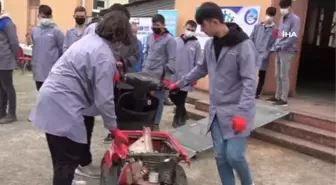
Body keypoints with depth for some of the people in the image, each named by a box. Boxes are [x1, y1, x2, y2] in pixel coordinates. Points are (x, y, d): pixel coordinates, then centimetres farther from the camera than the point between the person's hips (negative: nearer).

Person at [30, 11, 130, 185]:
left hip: (52, 98, 10)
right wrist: (114, 129, -7)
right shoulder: (104, 56, -17)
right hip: (61, 104, -10)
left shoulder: (89, 39, 11)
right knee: (68, 160, 3)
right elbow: (104, 99, -17)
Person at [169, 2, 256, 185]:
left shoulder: (243, 45, -15)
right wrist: (179, 83, 26)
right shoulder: (210, 44, 7)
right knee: (220, 156, 7)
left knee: (234, 155, -8)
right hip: (217, 110, 6)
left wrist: (242, 112, -23)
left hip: (237, 111, -6)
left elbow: (249, 81, -18)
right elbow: (201, 68, 22)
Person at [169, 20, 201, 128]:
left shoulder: (196, 44, -4)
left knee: (181, 99, 4)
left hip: (186, 77, -3)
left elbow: (198, 62, -2)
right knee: (172, 96, 11)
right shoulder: (176, 41, 3)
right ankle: (182, 113, 34)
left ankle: (178, 118, 23)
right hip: (174, 76, 4)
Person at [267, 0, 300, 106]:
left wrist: (280, 47, -16)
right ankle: (278, 96, 19)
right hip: (279, 51, 7)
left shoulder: (295, 19, -7)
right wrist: (275, 47, 6)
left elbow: (293, 37, -15)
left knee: (284, 76, -6)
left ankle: (284, 99, -1)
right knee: (278, 75, 10)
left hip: (287, 51, -7)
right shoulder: (282, 18, 16)